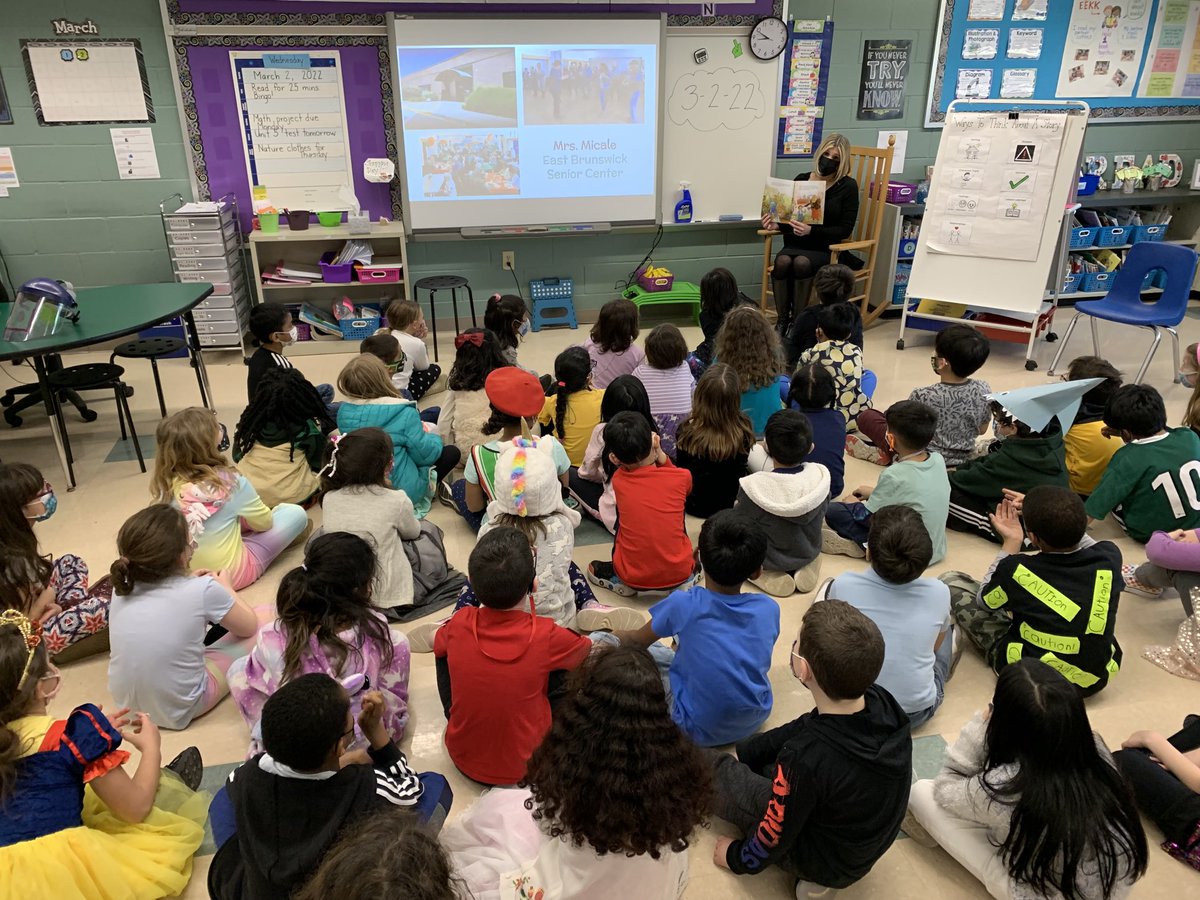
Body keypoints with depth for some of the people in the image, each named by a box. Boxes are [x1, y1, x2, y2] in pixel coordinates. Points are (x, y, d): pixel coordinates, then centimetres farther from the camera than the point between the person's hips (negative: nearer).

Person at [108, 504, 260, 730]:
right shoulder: (203, 590, -21)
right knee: (265, 616, 4)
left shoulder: (123, 587, -8)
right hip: (178, 711, -5)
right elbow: (249, 626, -1)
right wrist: (225, 587, 14)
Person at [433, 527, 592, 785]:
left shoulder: (459, 624, -17)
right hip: (524, 768, -2)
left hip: (463, 758, 3)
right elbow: (593, 649, 0)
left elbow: (436, 643, 10)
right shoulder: (546, 636, -24)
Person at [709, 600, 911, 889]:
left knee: (716, 768, 4)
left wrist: (737, 859, 0)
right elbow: (808, 727, -2)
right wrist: (742, 753, 6)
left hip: (828, 865, -6)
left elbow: (774, 838, -22)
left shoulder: (805, 758, -40)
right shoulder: (882, 702, -21)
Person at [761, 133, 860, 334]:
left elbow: (845, 229, -5)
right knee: (782, 261, -33)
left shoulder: (848, 186, 1)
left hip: (826, 249, -3)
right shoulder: (801, 180, 11)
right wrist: (777, 224, -8)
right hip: (795, 244, 3)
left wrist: (811, 231, -20)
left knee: (801, 263, -36)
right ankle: (782, 320, -21)